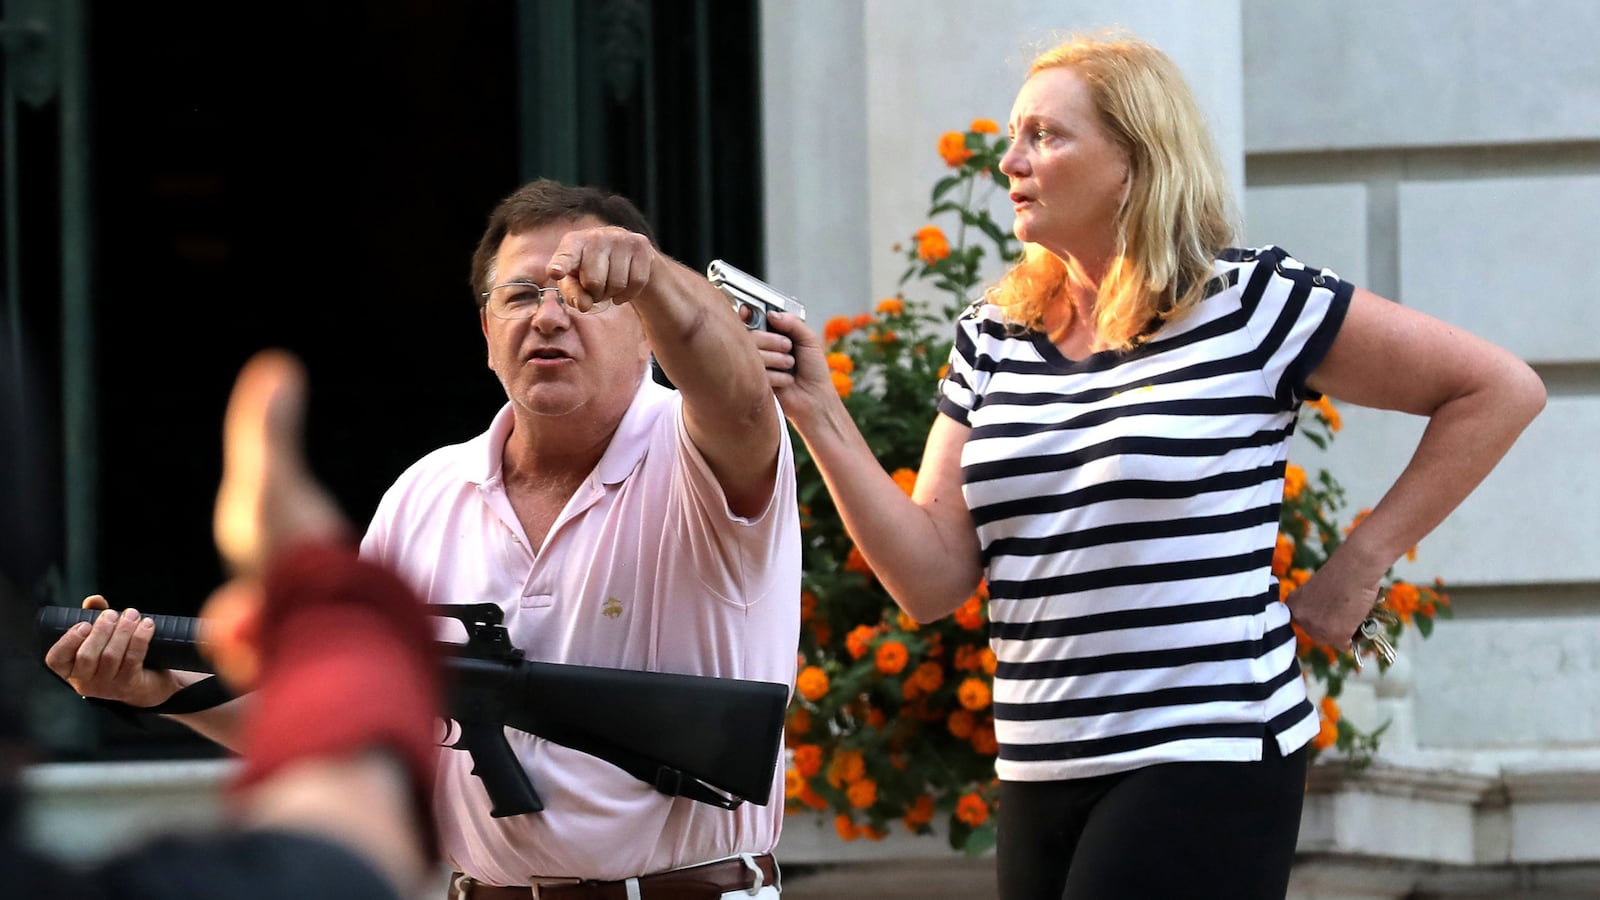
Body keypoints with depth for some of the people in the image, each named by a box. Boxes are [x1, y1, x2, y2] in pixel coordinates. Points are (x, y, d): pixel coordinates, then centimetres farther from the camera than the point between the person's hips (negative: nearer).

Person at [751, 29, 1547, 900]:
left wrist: (1358, 566, -4)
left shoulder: (1251, 303, -5)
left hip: (1205, 765, -6)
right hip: (1038, 780, 6)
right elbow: (932, 580, 5)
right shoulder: (991, 339, 10)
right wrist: (818, 415, -4)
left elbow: (1501, 390, -2)